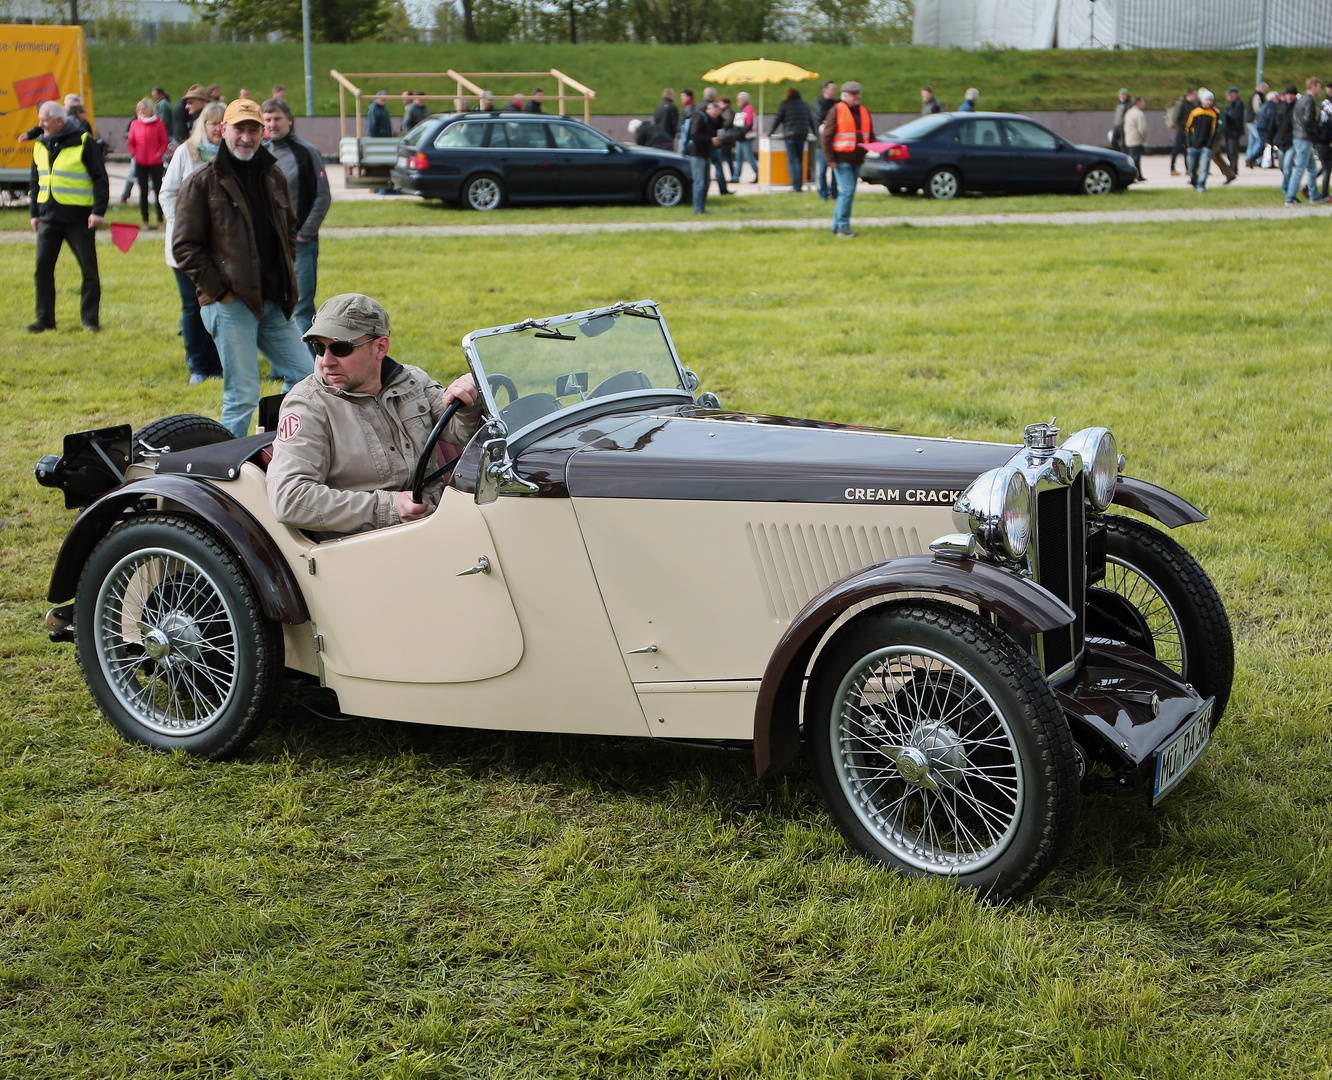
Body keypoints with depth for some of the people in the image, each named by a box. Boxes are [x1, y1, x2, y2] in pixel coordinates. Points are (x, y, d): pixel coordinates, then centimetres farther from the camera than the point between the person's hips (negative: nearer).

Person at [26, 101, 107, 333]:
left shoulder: (84, 142, -6)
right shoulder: (40, 146, 11)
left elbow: (100, 178, -6)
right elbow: (34, 181, 21)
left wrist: (98, 211, -13)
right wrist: (34, 212, 15)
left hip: (78, 218, -5)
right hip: (48, 218, 5)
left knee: (89, 270, 0)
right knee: (42, 269, 3)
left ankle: (90, 319, 10)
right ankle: (45, 320, 11)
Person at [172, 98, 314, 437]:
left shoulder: (273, 176, 13)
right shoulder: (202, 183, -5)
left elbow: (289, 228, 27)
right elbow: (184, 247, -6)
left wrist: (287, 278, 15)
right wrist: (220, 290, -11)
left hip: (274, 304, 6)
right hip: (231, 306, -6)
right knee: (242, 397, -7)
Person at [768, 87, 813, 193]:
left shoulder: (785, 105, -1)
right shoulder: (805, 104, 13)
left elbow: (777, 120, -1)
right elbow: (811, 120, 18)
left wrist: (769, 133, 7)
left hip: (790, 135, -4)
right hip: (803, 136, 4)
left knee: (792, 161, -2)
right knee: (799, 161, 11)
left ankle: (795, 185, -9)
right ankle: (800, 185, 7)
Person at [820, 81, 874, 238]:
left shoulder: (864, 112, 15)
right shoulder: (836, 111, -4)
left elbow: (870, 135, 22)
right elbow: (826, 136, -5)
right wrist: (830, 158, -12)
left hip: (857, 160, 7)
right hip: (841, 159, -7)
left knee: (846, 193, 9)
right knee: (847, 191, -16)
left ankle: (836, 227, 16)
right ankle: (843, 226, -11)